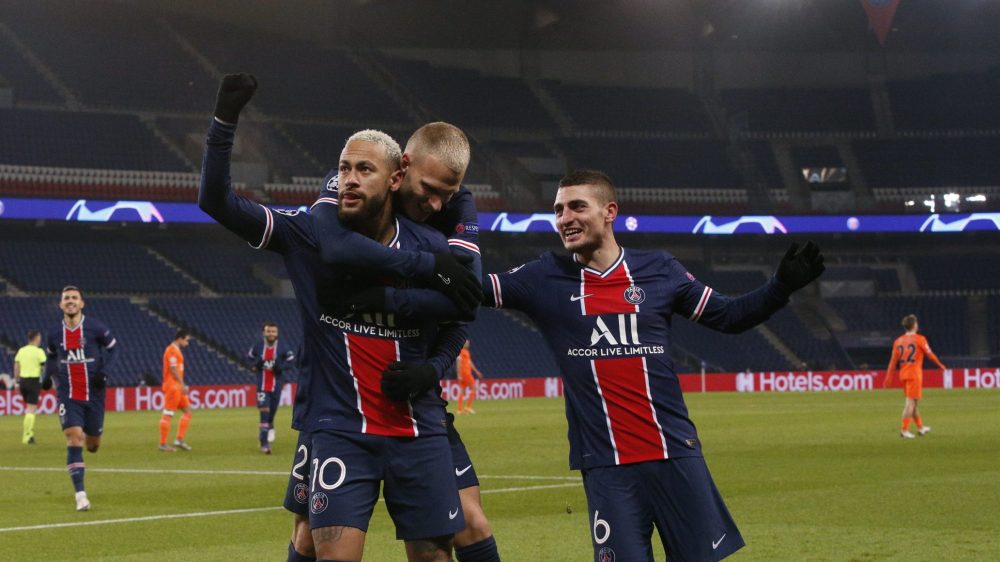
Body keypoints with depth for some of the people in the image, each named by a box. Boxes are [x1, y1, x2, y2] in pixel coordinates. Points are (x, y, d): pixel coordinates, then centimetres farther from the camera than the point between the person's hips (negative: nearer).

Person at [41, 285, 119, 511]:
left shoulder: (95, 328, -8)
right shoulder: (54, 334, 0)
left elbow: (113, 346, 5)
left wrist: (104, 370, -10)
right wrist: (48, 375, 1)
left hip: (94, 395, 0)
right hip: (68, 396, 0)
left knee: (92, 445, 8)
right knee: (74, 440, -15)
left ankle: (91, 438, 50)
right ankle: (80, 495, -14)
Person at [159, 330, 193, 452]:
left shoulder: (176, 350, 18)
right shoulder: (171, 350, -13)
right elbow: (174, 370, -19)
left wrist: (182, 386, 18)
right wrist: (182, 385, -19)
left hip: (177, 388, 10)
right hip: (172, 387, -10)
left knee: (187, 411, 9)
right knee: (168, 415, -6)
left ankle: (179, 439, 8)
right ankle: (163, 444, -4)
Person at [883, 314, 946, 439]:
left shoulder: (898, 341, 8)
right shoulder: (919, 339, -7)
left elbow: (893, 361, 6)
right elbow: (930, 354, -1)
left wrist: (888, 378, 8)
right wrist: (940, 365, 15)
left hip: (903, 374, 6)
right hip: (914, 374, -6)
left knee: (913, 401, 17)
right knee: (910, 402, -6)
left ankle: (920, 427, 29)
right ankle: (904, 430, -12)